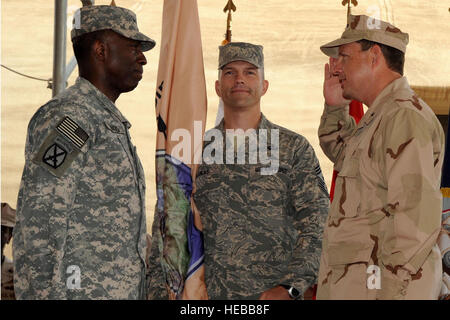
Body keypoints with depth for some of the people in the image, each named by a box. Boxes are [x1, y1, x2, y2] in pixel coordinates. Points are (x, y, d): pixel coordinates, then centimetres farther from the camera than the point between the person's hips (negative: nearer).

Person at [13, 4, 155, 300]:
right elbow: (37, 231, -18)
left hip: (121, 291, 10)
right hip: (80, 295, -9)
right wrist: (41, 296, -23)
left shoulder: (112, 124, 19)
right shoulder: (66, 119, -11)